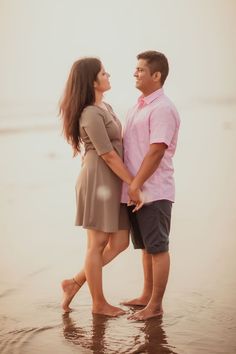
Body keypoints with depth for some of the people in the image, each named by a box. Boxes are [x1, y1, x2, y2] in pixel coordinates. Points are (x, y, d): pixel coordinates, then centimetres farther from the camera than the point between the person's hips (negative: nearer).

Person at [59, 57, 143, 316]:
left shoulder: (104, 107, 14)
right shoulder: (91, 115, -16)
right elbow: (108, 155, -17)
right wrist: (134, 184, -13)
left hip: (112, 182, 10)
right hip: (99, 181, -10)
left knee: (119, 243, 10)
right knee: (97, 244, 3)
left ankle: (75, 283, 21)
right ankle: (98, 303, 16)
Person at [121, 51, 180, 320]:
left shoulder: (162, 109, -15)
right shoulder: (138, 106, 15)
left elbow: (156, 151, -21)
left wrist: (136, 185, -20)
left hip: (153, 192, -9)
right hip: (136, 191, 9)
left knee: (158, 248, 0)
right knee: (146, 247, 18)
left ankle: (155, 306, 8)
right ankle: (147, 296, 30)